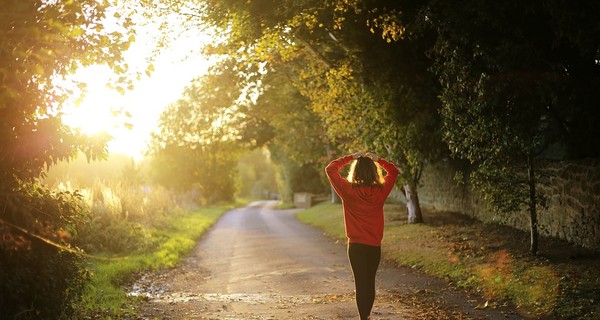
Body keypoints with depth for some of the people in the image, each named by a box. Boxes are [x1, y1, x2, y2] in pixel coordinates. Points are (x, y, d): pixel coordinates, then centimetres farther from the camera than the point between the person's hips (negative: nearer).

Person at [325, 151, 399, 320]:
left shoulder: (348, 190, -10)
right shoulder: (380, 191, -5)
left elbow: (330, 169, -2)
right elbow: (394, 171, 11)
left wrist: (350, 158, 1)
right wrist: (377, 159, 9)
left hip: (356, 246, -2)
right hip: (375, 246, 2)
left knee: (361, 283, 1)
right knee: (370, 282, 16)